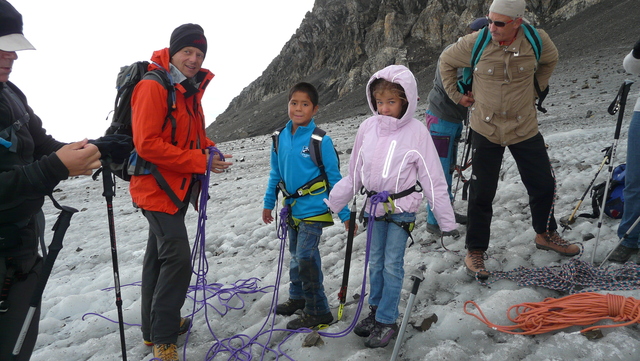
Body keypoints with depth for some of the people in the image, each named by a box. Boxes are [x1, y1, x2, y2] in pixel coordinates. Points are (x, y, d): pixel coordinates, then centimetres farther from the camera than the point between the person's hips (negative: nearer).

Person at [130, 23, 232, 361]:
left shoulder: (190, 89, 10)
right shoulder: (152, 87, -18)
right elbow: (147, 144, -25)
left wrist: (209, 148, -3)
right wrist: (201, 162, -25)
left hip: (179, 186, 9)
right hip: (156, 186, -9)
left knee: (159, 256, 17)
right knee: (178, 259, -11)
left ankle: (153, 327, 32)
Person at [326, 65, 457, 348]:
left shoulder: (416, 132, -13)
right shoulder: (368, 128, -3)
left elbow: (433, 179, -9)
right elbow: (354, 172, 6)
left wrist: (446, 219, -6)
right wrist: (333, 203, 8)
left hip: (402, 208, -4)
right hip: (375, 206, 4)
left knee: (392, 264, 2)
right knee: (375, 261, 16)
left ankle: (387, 322, 17)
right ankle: (376, 310, 33)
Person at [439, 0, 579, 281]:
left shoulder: (537, 39, -9)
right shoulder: (474, 43, -15)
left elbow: (550, 60, 15)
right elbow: (446, 62, 4)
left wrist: (537, 88, 9)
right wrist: (457, 95, 1)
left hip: (525, 128, 3)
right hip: (486, 129, -2)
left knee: (543, 184, 12)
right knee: (482, 193, 0)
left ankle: (545, 235, 38)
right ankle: (475, 250, 17)